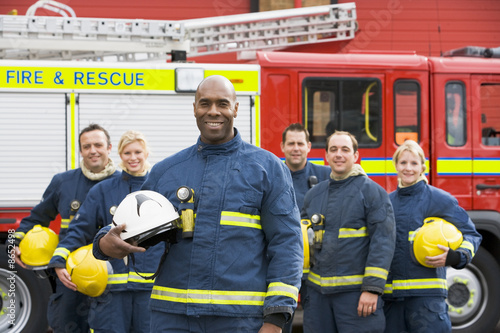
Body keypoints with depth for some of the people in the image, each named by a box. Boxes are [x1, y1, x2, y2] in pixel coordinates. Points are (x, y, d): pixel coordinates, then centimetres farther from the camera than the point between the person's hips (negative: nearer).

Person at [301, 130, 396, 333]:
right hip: (317, 292, 5)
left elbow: (383, 241, -10)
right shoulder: (314, 194, 14)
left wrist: (372, 288, -16)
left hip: (356, 292, -5)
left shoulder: (372, 191, -3)